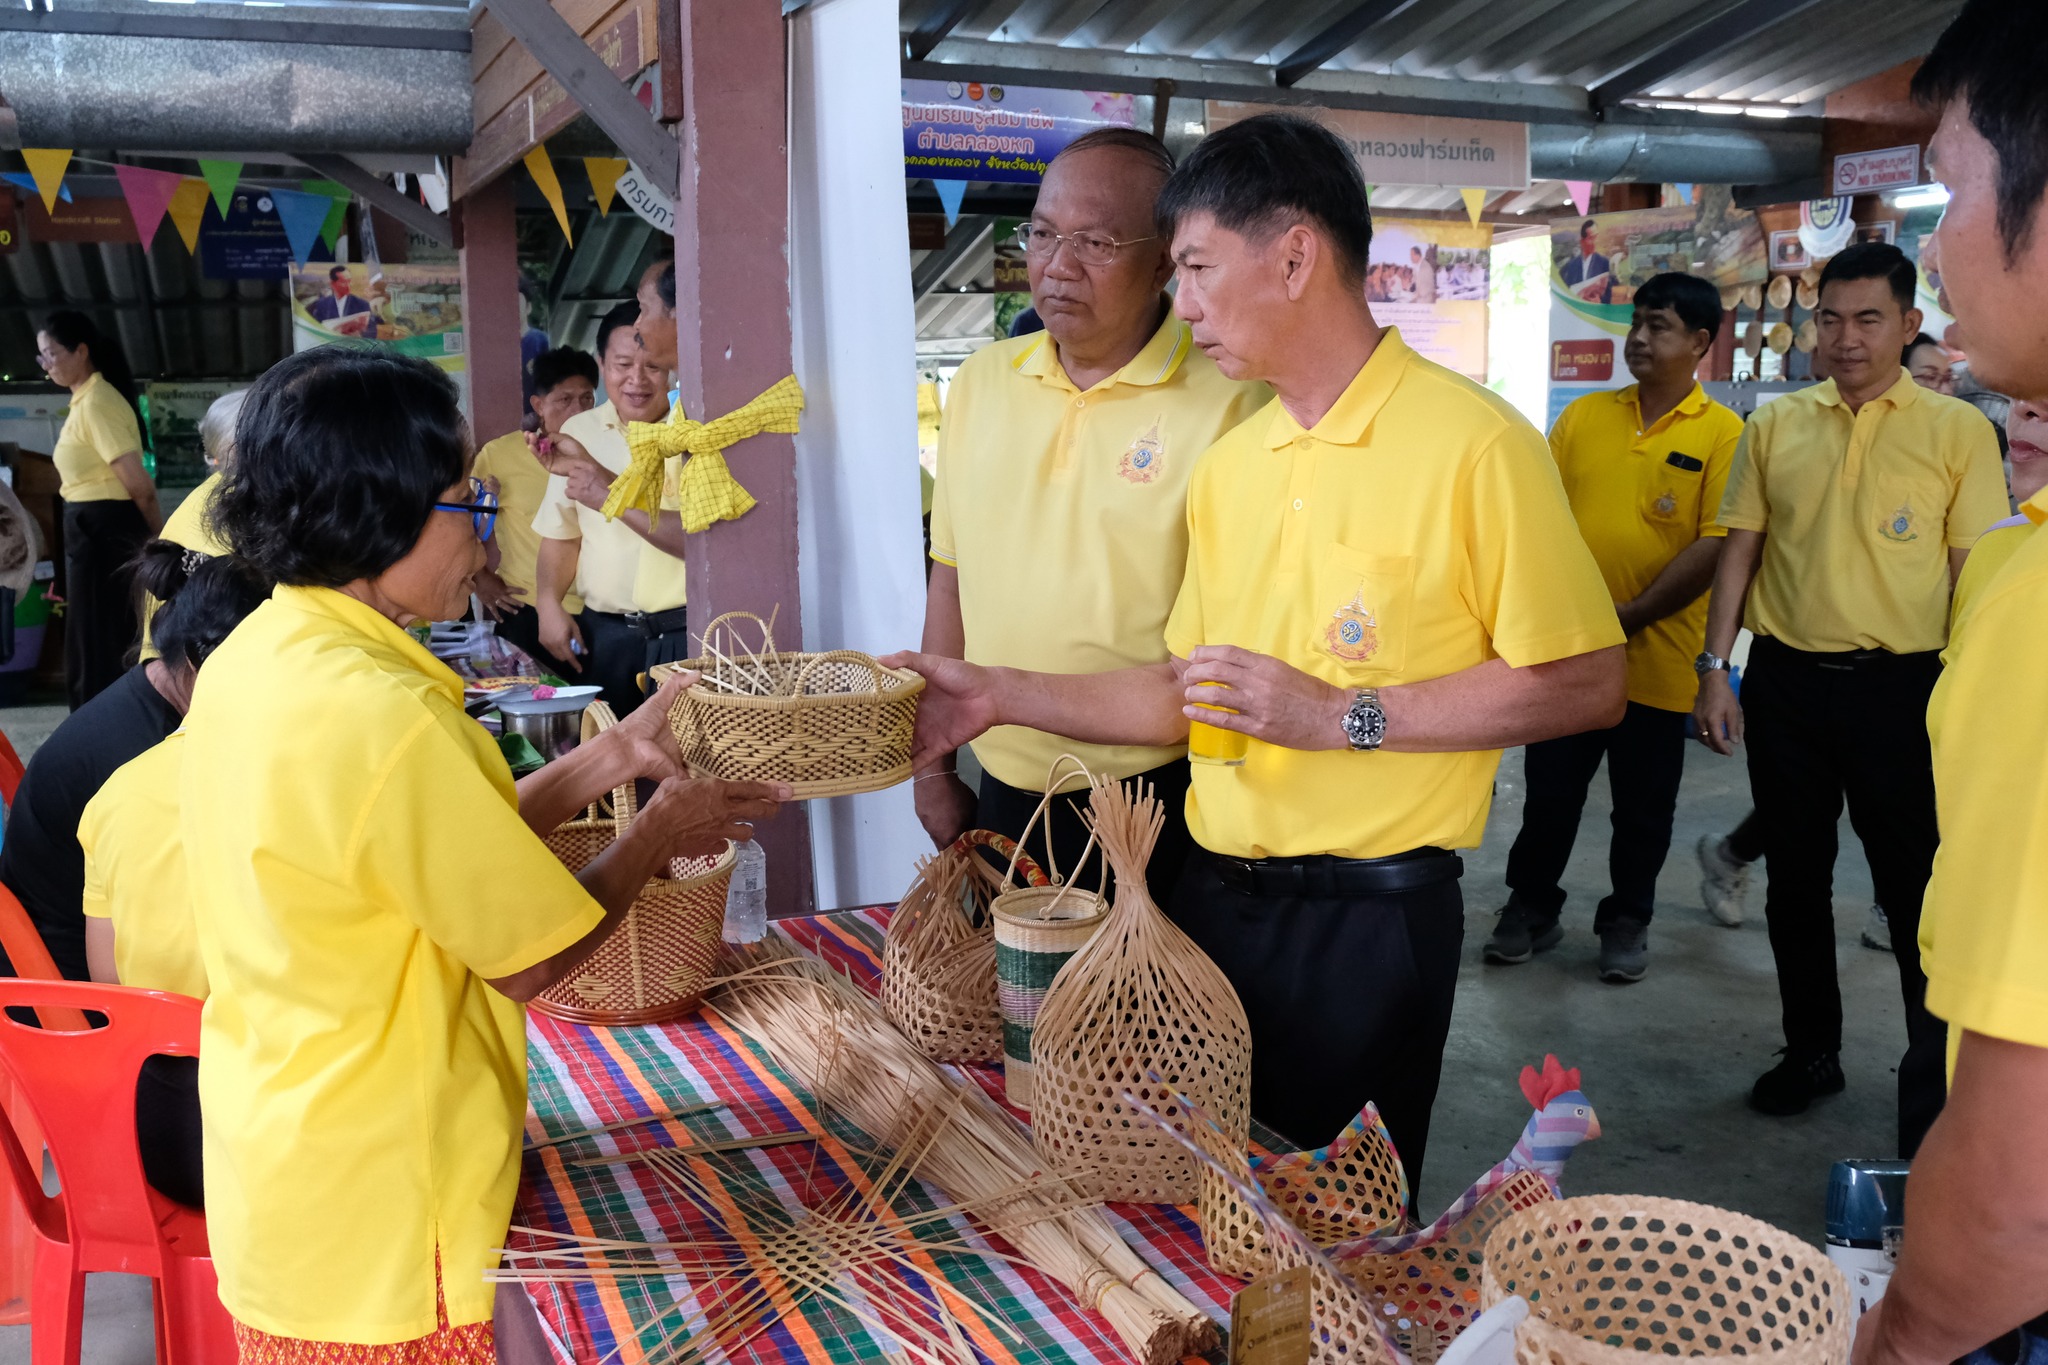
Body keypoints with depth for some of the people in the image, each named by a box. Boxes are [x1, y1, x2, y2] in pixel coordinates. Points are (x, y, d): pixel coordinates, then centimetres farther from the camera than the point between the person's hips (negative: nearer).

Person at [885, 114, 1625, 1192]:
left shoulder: (1472, 445, -13)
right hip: (1215, 893, 7)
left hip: (1367, 918, -6)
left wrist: (1340, 716, -18)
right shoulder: (1228, 463, 10)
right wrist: (1000, 696, 4)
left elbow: (1585, 686, -14)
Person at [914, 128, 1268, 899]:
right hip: (1003, 799, 5)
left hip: (1159, 808, -5)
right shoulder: (982, 381, 5)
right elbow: (953, 576, 11)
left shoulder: (1229, 403, -12)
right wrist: (933, 765, 13)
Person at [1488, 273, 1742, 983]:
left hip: (1658, 656, -2)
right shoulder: (1583, 416, 6)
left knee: (1643, 806, 11)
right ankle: (1531, 907, 29)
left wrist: (1629, 618, -16)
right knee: (1549, 790, 12)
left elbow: (1715, 546, -11)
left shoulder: (1723, 434, -4)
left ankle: (1627, 922, 29)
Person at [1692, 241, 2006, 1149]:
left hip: (1898, 685, -3)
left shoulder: (1957, 431, -2)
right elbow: (1741, 550, 6)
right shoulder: (1775, 426, 5)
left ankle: (1936, 1078, 19)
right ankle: (1810, 1050, 29)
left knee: (1916, 886, 3)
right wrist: (1715, 668, -1)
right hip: (1784, 677, 3)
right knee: (1795, 879, 13)